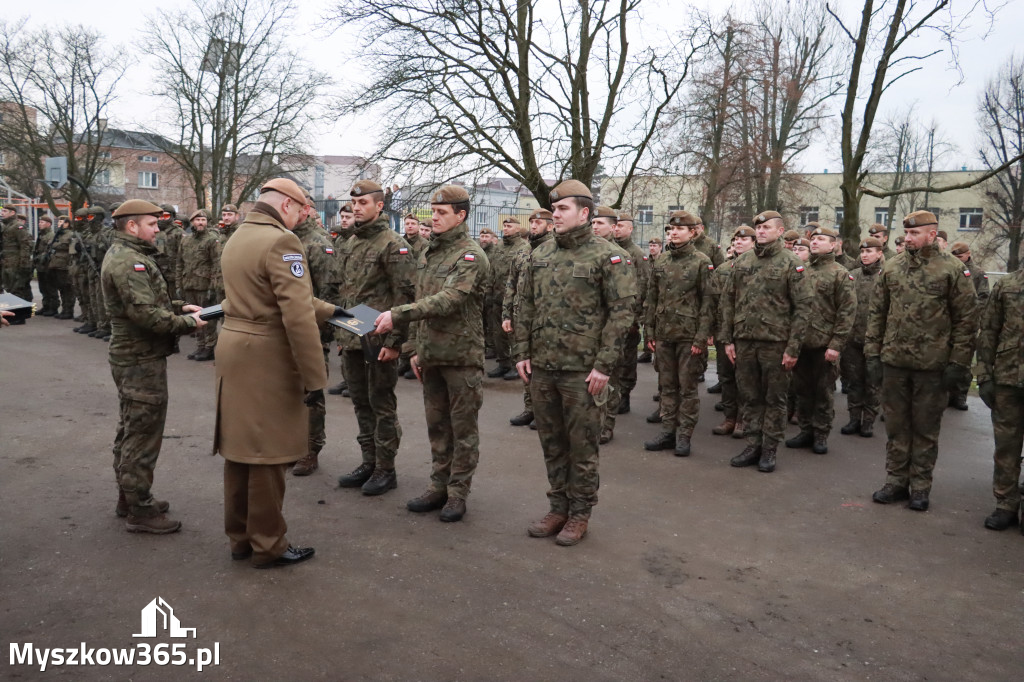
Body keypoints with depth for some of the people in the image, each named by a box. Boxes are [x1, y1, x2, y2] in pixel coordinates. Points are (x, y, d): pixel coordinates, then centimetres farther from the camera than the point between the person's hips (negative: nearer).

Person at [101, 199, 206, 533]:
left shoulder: (126, 255, 14)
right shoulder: (128, 261, -20)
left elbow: (150, 299, 19)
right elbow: (147, 314, -27)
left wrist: (181, 307, 4)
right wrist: (188, 323, -17)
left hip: (132, 358, 11)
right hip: (142, 360, -11)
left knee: (130, 430, 19)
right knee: (143, 434, -2)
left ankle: (128, 497, 33)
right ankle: (139, 510, 8)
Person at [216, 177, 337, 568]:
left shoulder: (237, 237, 13)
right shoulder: (280, 241, -16)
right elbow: (297, 315, -23)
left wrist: (330, 311, 20)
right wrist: (314, 375, -20)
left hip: (233, 348, 9)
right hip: (266, 359, -9)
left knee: (240, 445, 15)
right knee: (267, 451, 1)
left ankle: (240, 537, 27)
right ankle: (268, 546, 14)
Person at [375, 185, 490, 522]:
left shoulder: (471, 256, -13)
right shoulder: (429, 253, 13)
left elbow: (448, 300, -26)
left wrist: (397, 314, -32)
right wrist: (416, 348, 16)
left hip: (461, 356, -7)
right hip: (431, 354, 8)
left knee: (463, 427, 4)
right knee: (436, 425, 15)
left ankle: (458, 493, 15)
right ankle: (439, 487, 26)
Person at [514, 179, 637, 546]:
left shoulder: (607, 257, -7)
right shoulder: (539, 255, 10)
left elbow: (622, 311, -10)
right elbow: (525, 306, 14)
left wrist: (604, 365, -15)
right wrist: (522, 352, 6)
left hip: (581, 369, -5)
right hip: (541, 366, 6)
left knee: (582, 444, 5)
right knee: (552, 443, 14)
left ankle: (580, 512, 20)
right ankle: (558, 507, 28)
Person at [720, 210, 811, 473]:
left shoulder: (791, 264, -4)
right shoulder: (741, 262, 8)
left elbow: (802, 306, -7)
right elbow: (728, 301, 10)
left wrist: (793, 347, -11)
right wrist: (727, 339, 4)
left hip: (776, 344, -4)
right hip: (744, 342, 4)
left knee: (774, 399, 6)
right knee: (749, 397, 10)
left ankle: (769, 450, 16)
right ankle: (753, 445, 21)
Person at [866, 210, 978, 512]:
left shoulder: (952, 270, -4)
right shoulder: (891, 268, 5)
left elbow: (965, 320, -4)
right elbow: (877, 314, 8)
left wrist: (958, 362, -8)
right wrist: (873, 354, 4)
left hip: (933, 365, -3)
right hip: (894, 361, 3)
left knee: (926, 428, 9)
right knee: (896, 425, 11)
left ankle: (920, 487, 20)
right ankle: (896, 481, 23)